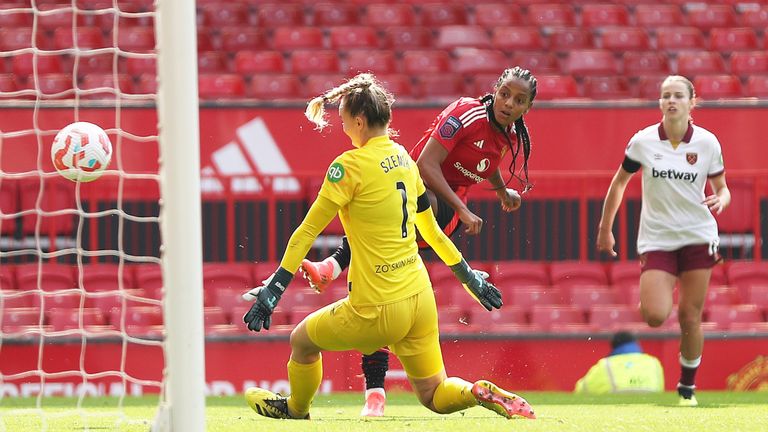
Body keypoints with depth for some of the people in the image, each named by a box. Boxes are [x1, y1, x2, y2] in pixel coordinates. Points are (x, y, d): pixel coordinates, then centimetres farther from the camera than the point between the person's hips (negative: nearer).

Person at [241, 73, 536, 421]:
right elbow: (430, 228, 19)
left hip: (378, 311, -7)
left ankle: (295, 410, 40)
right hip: (420, 297, 7)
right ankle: (483, 394, -12)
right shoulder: (404, 159, 9)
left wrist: (272, 291, -8)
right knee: (435, 397, 14)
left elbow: (307, 232, -11)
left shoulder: (350, 166, -13)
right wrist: (469, 278, 30)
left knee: (302, 341, 20)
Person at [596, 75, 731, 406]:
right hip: (656, 239, 0)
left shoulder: (707, 143, -4)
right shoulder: (642, 142, -4)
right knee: (654, 316, -16)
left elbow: (722, 189, 6)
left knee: (690, 317, 0)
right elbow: (619, 182, 9)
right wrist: (605, 229, 12)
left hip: (698, 238, 0)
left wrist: (720, 200, -18)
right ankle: (655, 298, 22)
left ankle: (687, 387, 18)